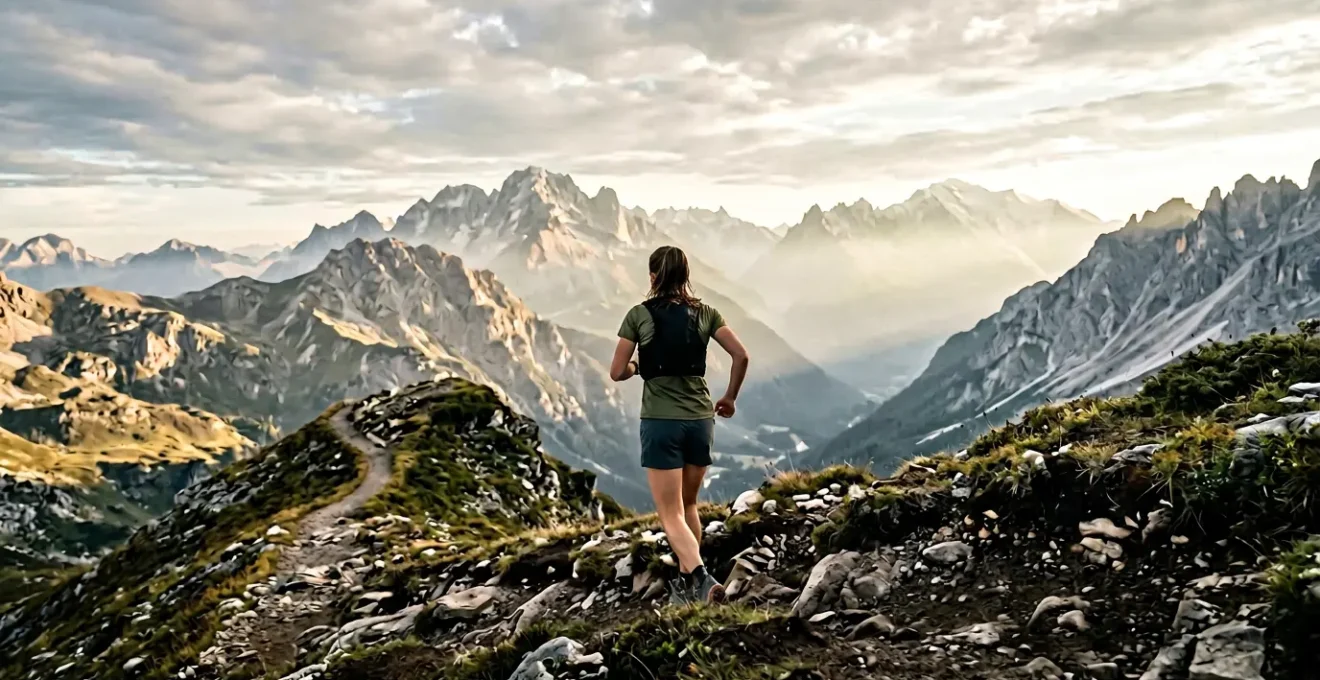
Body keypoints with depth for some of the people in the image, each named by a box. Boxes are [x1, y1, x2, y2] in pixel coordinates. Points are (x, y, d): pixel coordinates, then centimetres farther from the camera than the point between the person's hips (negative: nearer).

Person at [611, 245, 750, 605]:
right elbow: (741, 355, -4)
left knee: (671, 514, 0)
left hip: (660, 421, -4)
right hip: (700, 419, 4)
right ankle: (686, 582, 28)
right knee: (688, 505, 21)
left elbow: (617, 373, -3)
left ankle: (702, 578, -21)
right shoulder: (705, 312, 4)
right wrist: (730, 397, 10)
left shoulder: (639, 315, -4)